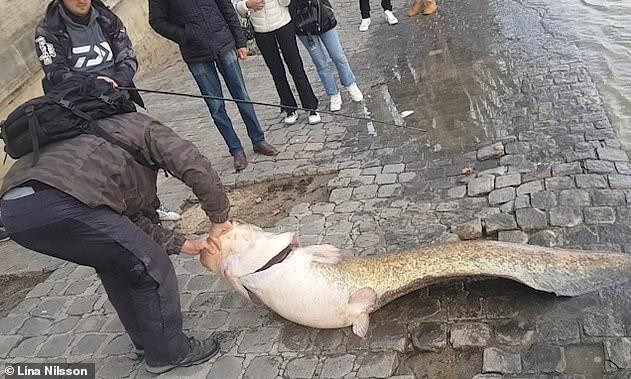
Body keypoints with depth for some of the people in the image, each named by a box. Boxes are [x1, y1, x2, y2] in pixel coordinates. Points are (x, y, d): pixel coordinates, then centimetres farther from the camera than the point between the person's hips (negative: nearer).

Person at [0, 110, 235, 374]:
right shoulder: (145, 127, 18)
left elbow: (133, 220, 28)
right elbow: (198, 169, 0)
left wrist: (183, 244, 25)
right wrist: (220, 219, 14)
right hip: (60, 203, -9)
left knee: (114, 263, 28)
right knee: (152, 267, 6)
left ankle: (146, 341, 40)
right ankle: (168, 352, 23)